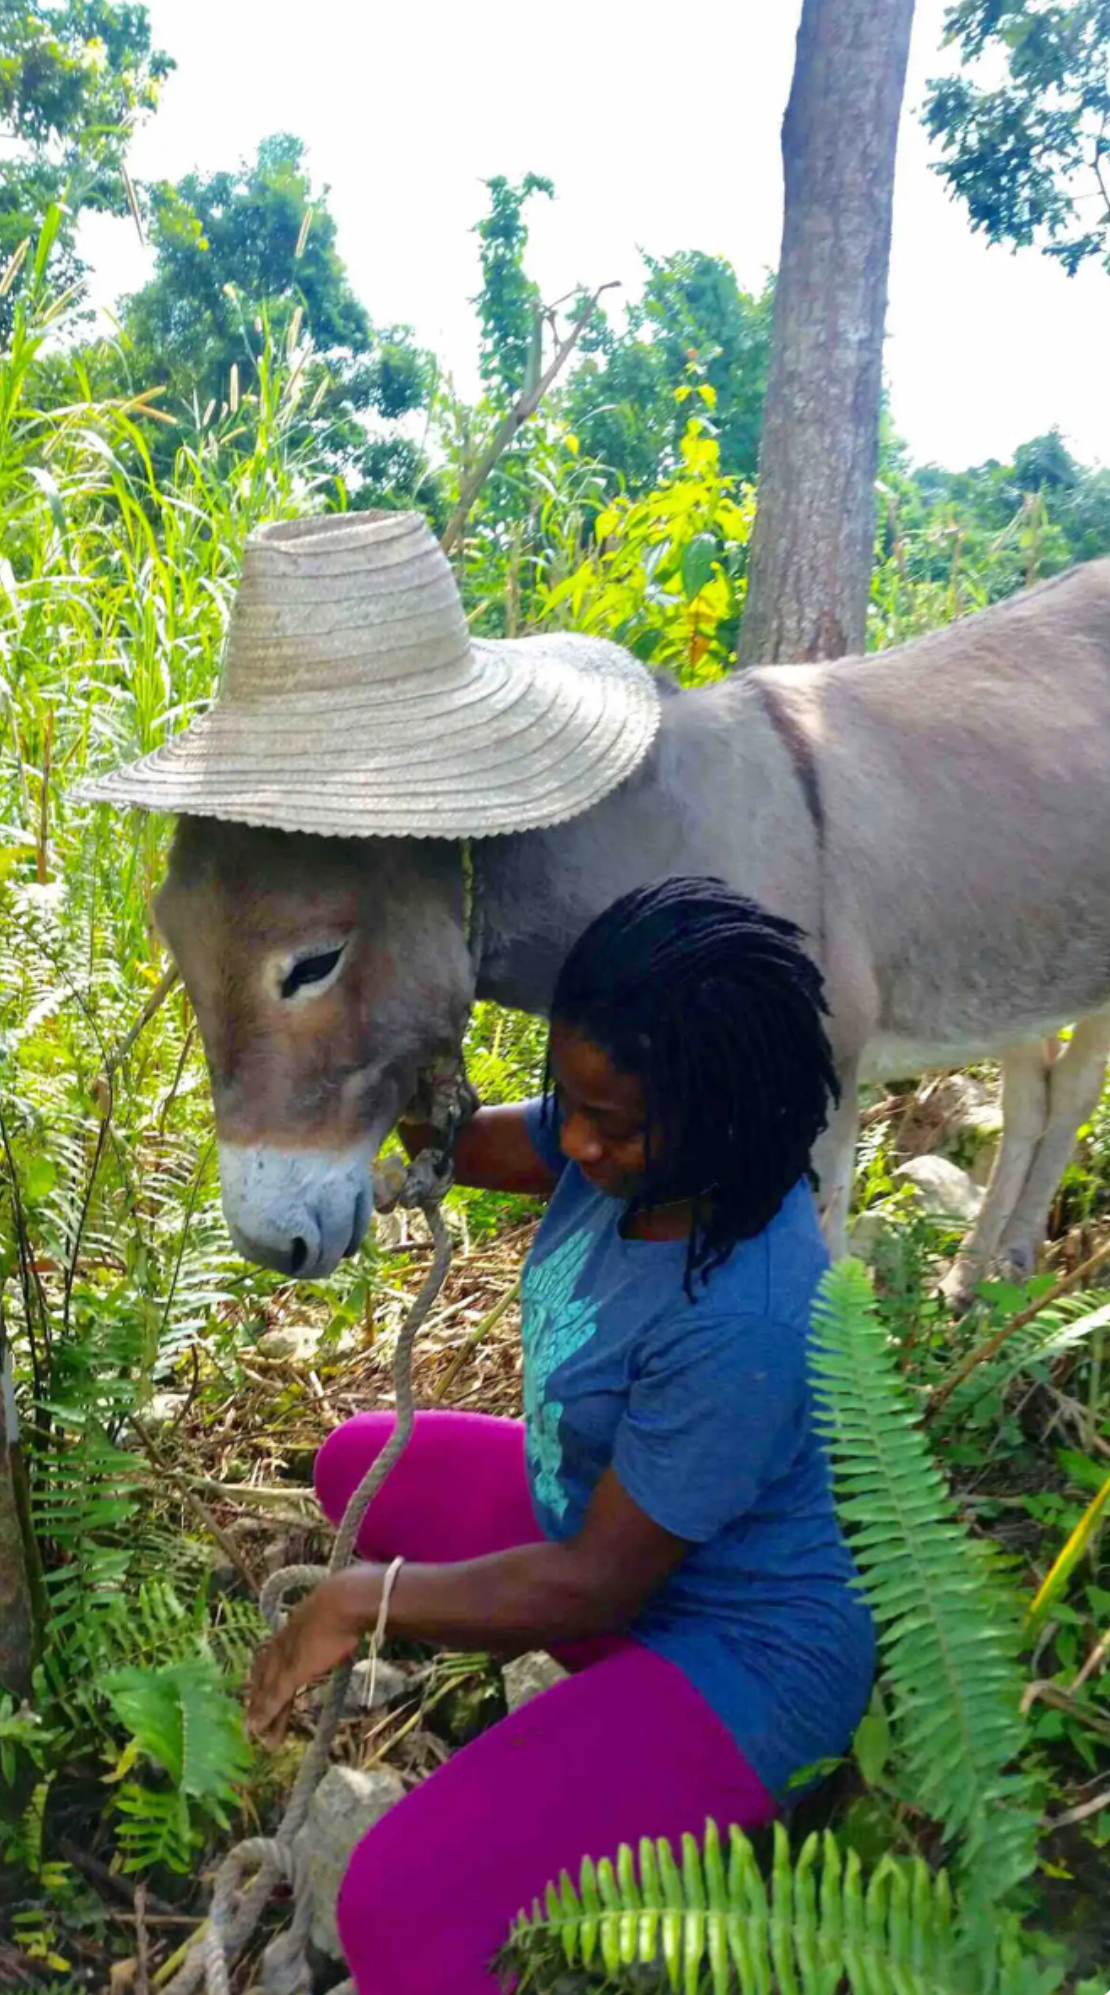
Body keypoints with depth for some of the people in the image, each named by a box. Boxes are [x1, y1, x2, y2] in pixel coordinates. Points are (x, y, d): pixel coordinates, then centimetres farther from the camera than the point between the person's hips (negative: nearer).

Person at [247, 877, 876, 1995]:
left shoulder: (740, 1326, -36)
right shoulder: (635, 1153, -14)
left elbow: (594, 1584, -26)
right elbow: (468, 1148, 4)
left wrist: (363, 1599, -17)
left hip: (737, 1656, -9)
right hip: (612, 1515, 9)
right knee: (355, 1465, 20)